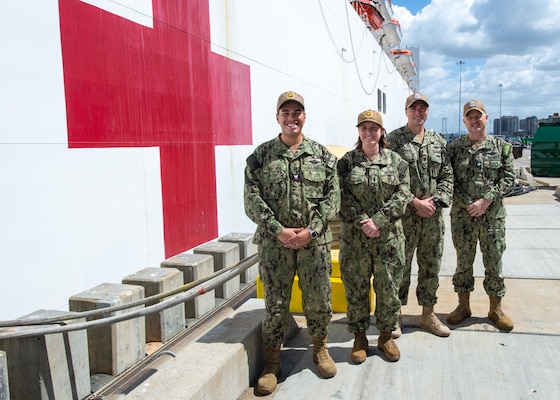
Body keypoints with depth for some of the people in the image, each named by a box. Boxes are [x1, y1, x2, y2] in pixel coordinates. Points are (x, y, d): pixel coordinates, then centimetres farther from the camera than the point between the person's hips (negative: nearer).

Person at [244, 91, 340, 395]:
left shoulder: (322, 155, 6)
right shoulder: (261, 156, 1)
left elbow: (332, 197, 1)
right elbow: (253, 201, -5)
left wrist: (311, 230, -11)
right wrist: (279, 231, -13)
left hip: (315, 242, 2)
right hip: (274, 243, -1)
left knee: (319, 299, 11)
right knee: (275, 304, 6)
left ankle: (320, 348, 36)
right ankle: (272, 362, 23)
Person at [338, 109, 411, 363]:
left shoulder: (396, 161, 5)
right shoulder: (346, 162, 2)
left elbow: (402, 196, -3)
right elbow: (344, 199, -4)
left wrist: (377, 221, -14)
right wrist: (364, 222, -16)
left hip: (389, 238, 1)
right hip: (354, 238, -1)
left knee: (389, 289, 9)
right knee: (356, 290, 8)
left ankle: (386, 336, 29)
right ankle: (359, 338, 25)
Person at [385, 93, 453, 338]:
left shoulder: (439, 142, 12)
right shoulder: (394, 140, -3)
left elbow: (447, 177, 10)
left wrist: (435, 202, -6)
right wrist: (415, 202, -15)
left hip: (433, 216, 5)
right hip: (404, 215, -4)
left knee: (431, 267, 12)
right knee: (400, 266, 3)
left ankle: (428, 314, 26)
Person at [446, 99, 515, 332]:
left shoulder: (502, 147, 3)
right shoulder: (454, 148, 3)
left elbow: (509, 179, -3)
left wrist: (485, 201, -14)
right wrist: (467, 204, -11)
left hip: (493, 216, 0)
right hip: (462, 216, 0)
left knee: (494, 262, 8)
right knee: (463, 262, 9)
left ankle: (496, 309, 24)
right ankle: (463, 306, 24)